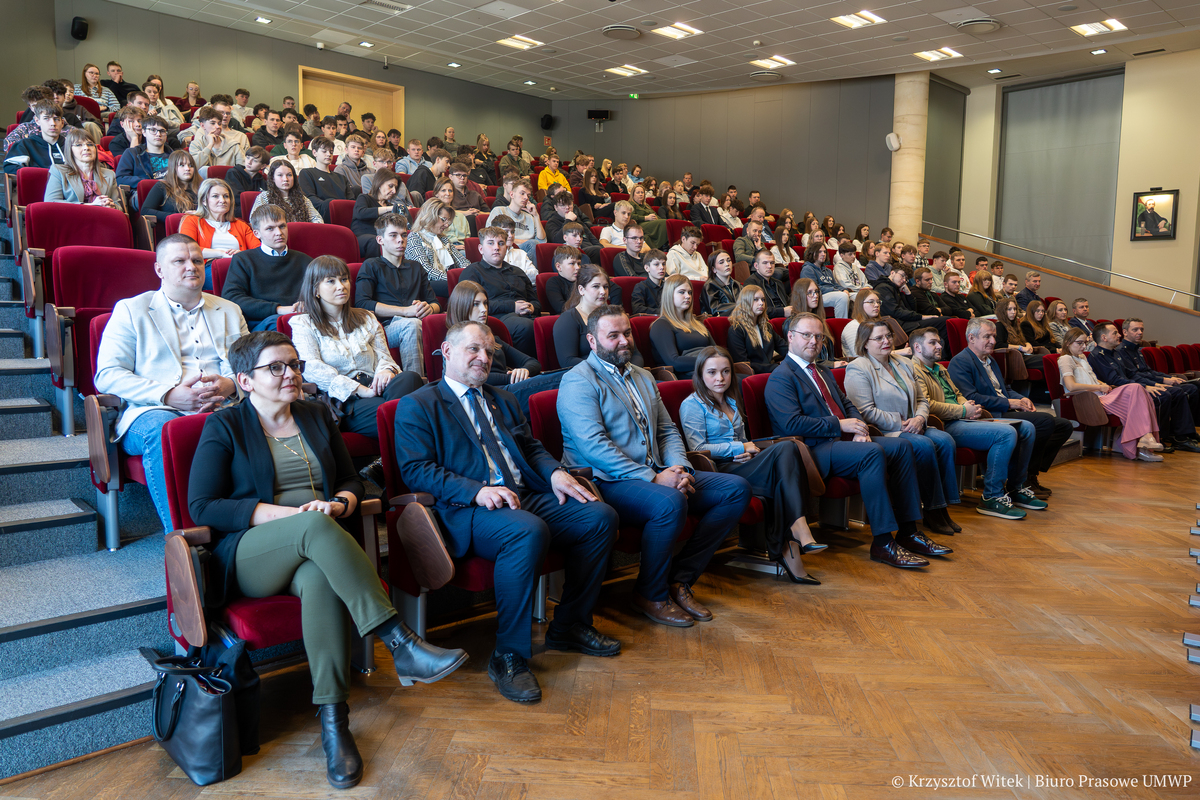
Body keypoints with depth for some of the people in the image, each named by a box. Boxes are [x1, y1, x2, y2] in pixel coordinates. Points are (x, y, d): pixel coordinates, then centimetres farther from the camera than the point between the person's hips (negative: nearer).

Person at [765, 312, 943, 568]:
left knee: (901, 446, -7)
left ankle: (908, 532, -4)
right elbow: (792, 424, -18)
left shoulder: (824, 372, 25)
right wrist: (840, 425, -15)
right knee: (872, 453, -30)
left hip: (841, 439, 9)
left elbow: (847, 404, 24)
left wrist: (859, 429, 1)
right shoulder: (781, 378, -6)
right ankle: (882, 543, -26)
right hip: (813, 451, -9)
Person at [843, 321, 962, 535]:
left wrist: (920, 418, -5)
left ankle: (944, 508, -15)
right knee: (924, 445, -28)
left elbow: (922, 399, 18)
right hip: (881, 433, -7)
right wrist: (901, 424, -15)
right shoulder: (858, 369, -6)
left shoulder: (904, 364, 19)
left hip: (912, 428, 7)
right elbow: (866, 412, -15)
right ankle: (932, 513, -19)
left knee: (945, 440, -19)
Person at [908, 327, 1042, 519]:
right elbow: (926, 405, -20)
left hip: (963, 418, 11)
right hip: (947, 426, -11)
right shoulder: (914, 370, -8)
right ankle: (991, 498, -18)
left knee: (1026, 428, 4)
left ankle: (1016, 488, 13)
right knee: (1006, 433, -26)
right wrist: (963, 411, -13)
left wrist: (971, 407, 7)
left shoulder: (940, 369, 27)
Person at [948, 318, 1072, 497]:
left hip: (1006, 412, 10)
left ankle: (1032, 474, 4)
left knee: (1063, 425, 2)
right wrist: (1008, 403, -16)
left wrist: (1021, 399, 8)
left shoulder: (990, 360, 25)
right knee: (1045, 421, -26)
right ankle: (1025, 479, -16)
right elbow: (970, 398, -18)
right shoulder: (960, 362, -7)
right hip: (990, 416, -10)